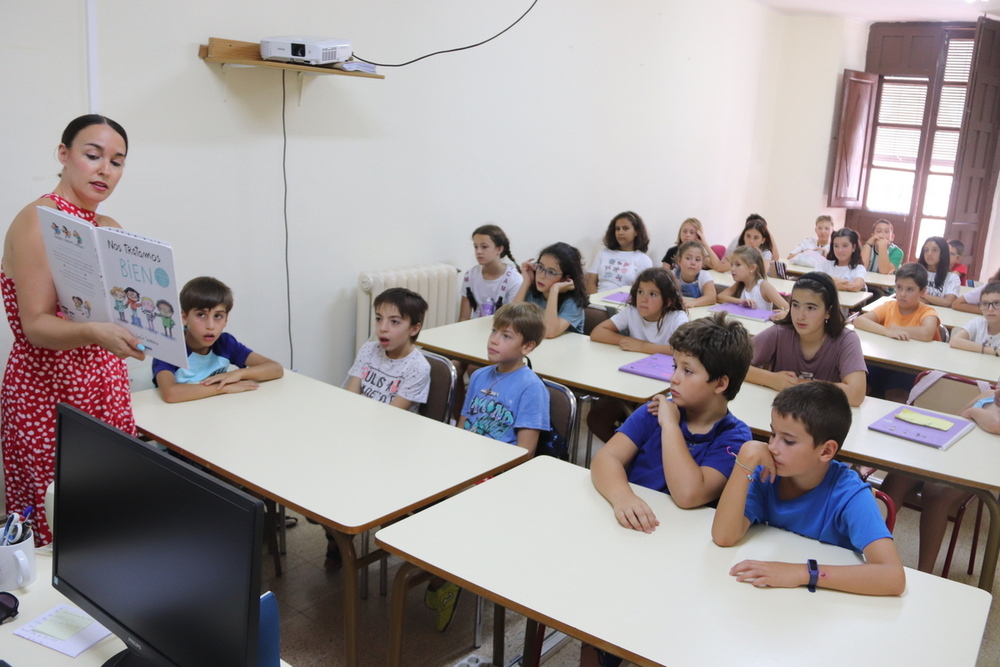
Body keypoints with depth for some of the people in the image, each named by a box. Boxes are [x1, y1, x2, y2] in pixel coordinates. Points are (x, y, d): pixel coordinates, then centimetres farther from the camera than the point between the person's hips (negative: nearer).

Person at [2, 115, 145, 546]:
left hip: (106, 391, 7)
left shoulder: (109, 228, 10)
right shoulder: (37, 221, -12)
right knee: (59, 531, -1)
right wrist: (95, 333, -36)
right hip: (51, 395, -6)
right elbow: (35, 326, -18)